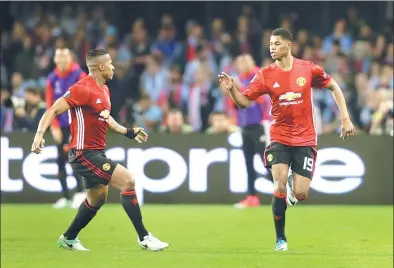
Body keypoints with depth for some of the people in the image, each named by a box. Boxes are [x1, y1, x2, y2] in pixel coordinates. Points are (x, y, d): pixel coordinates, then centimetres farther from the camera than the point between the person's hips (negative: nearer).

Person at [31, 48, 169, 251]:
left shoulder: (104, 90, 11)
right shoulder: (82, 89, -18)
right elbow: (54, 110, -20)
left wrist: (128, 132, 25)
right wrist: (40, 133, -33)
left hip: (97, 153, 11)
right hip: (84, 153, -11)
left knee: (97, 198, 23)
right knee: (128, 180, -17)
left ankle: (68, 239, 38)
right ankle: (144, 238, -12)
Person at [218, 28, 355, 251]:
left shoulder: (308, 69, -5)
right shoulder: (266, 75, -4)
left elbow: (334, 87, 7)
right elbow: (244, 101, -3)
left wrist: (345, 118, 2)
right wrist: (231, 89, -24)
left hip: (305, 139, 0)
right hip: (279, 138, 0)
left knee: (301, 194, -8)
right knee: (279, 187, -18)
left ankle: (295, 184, 32)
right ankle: (281, 238, -2)